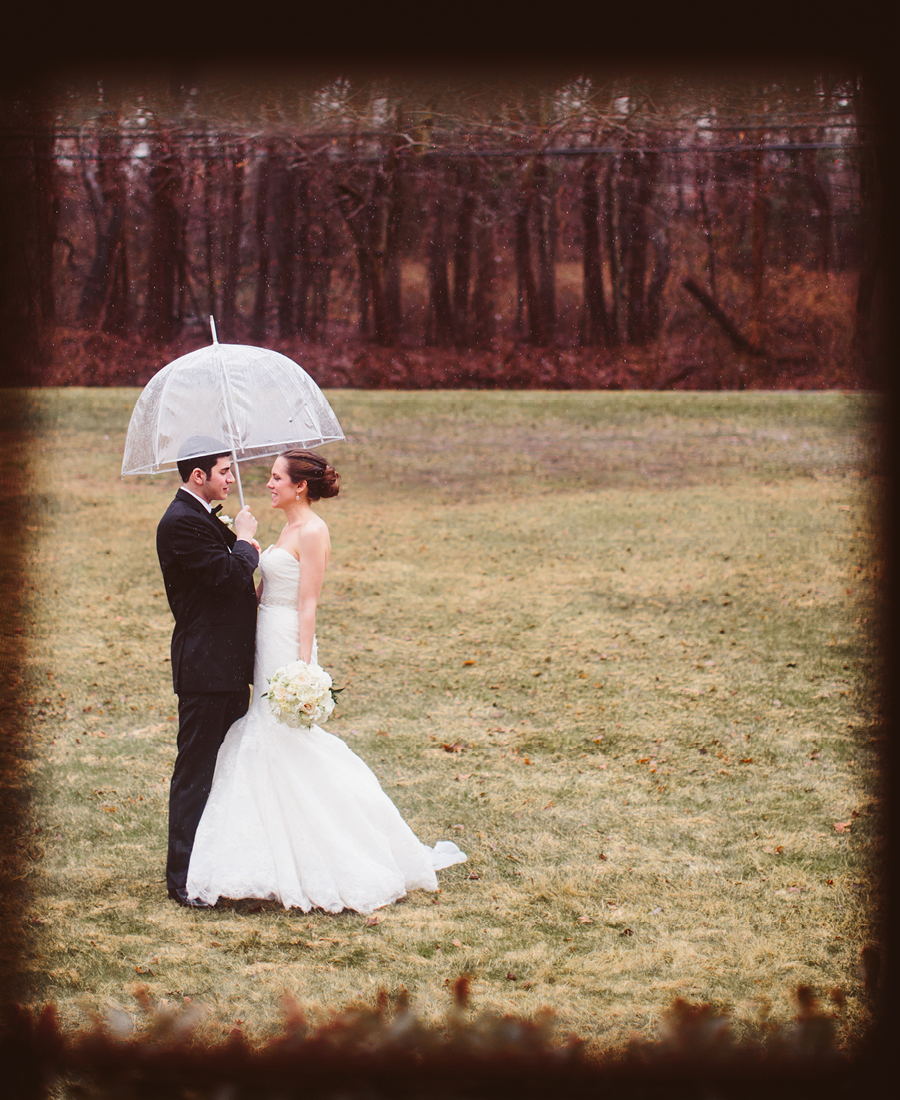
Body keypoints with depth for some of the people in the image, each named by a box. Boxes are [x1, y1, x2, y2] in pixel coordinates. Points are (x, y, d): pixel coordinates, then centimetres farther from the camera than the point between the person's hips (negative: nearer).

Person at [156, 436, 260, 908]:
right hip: (205, 668, -10)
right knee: (196, 772, -4)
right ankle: (184, 878, 2)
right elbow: (228, 574, -22)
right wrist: (245, 541, -7)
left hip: (228, 665, 10)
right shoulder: (180, 523, -16)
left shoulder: (203, 517, 17)